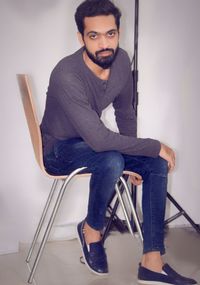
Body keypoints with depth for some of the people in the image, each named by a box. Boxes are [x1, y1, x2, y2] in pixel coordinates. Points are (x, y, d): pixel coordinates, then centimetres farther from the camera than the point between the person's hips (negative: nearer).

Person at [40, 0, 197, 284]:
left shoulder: (121, 60, -10)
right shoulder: (66, 76, -32)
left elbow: (125, 112, 6)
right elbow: (100, 140, -35)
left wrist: (133, 158, 1)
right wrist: (156, 147, -26)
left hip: (91, 141, 7)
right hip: (59, 151, -7)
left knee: (157, 164, -11)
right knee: (111, 161, -36)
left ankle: (152, 262, -8)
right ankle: (91, 229, -6)